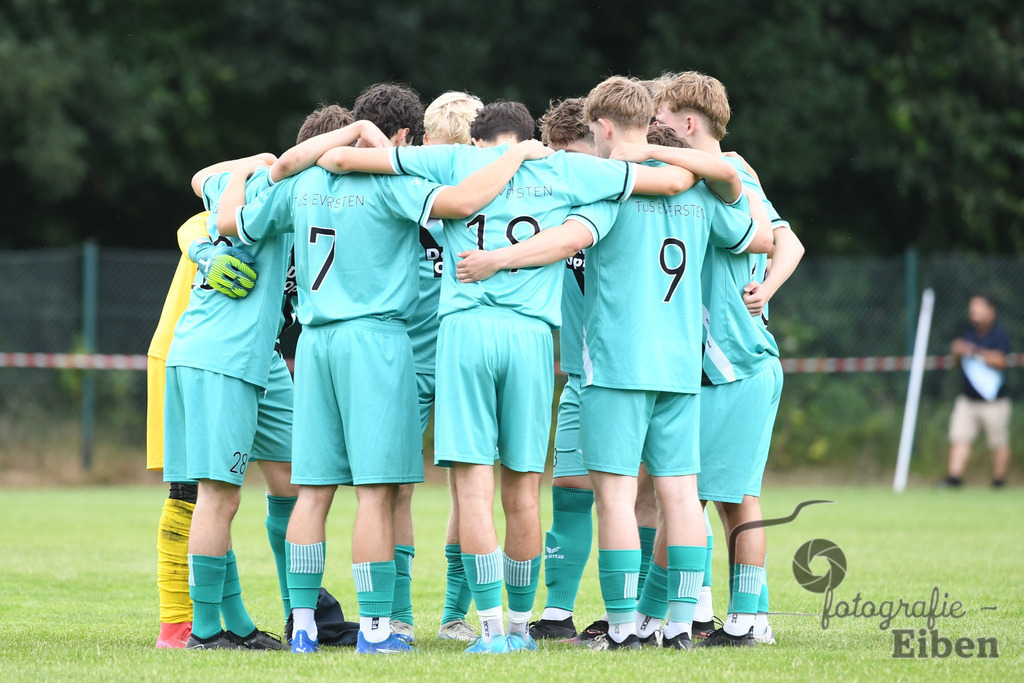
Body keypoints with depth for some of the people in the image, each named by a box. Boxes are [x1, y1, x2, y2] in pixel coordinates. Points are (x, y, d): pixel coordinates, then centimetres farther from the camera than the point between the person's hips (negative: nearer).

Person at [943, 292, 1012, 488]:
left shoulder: (1000, 334, -6)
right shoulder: (968, 334, 13)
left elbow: (1000, 361, -18)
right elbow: (957, 362, 21)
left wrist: (975, 351, -22)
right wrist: (957, 353, -2)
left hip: (993, 401, -5)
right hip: (967, 398, 5)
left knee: (999, 444, 1)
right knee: (959, 438, -8)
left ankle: (999, 479, 13)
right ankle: (954, 476, -13)